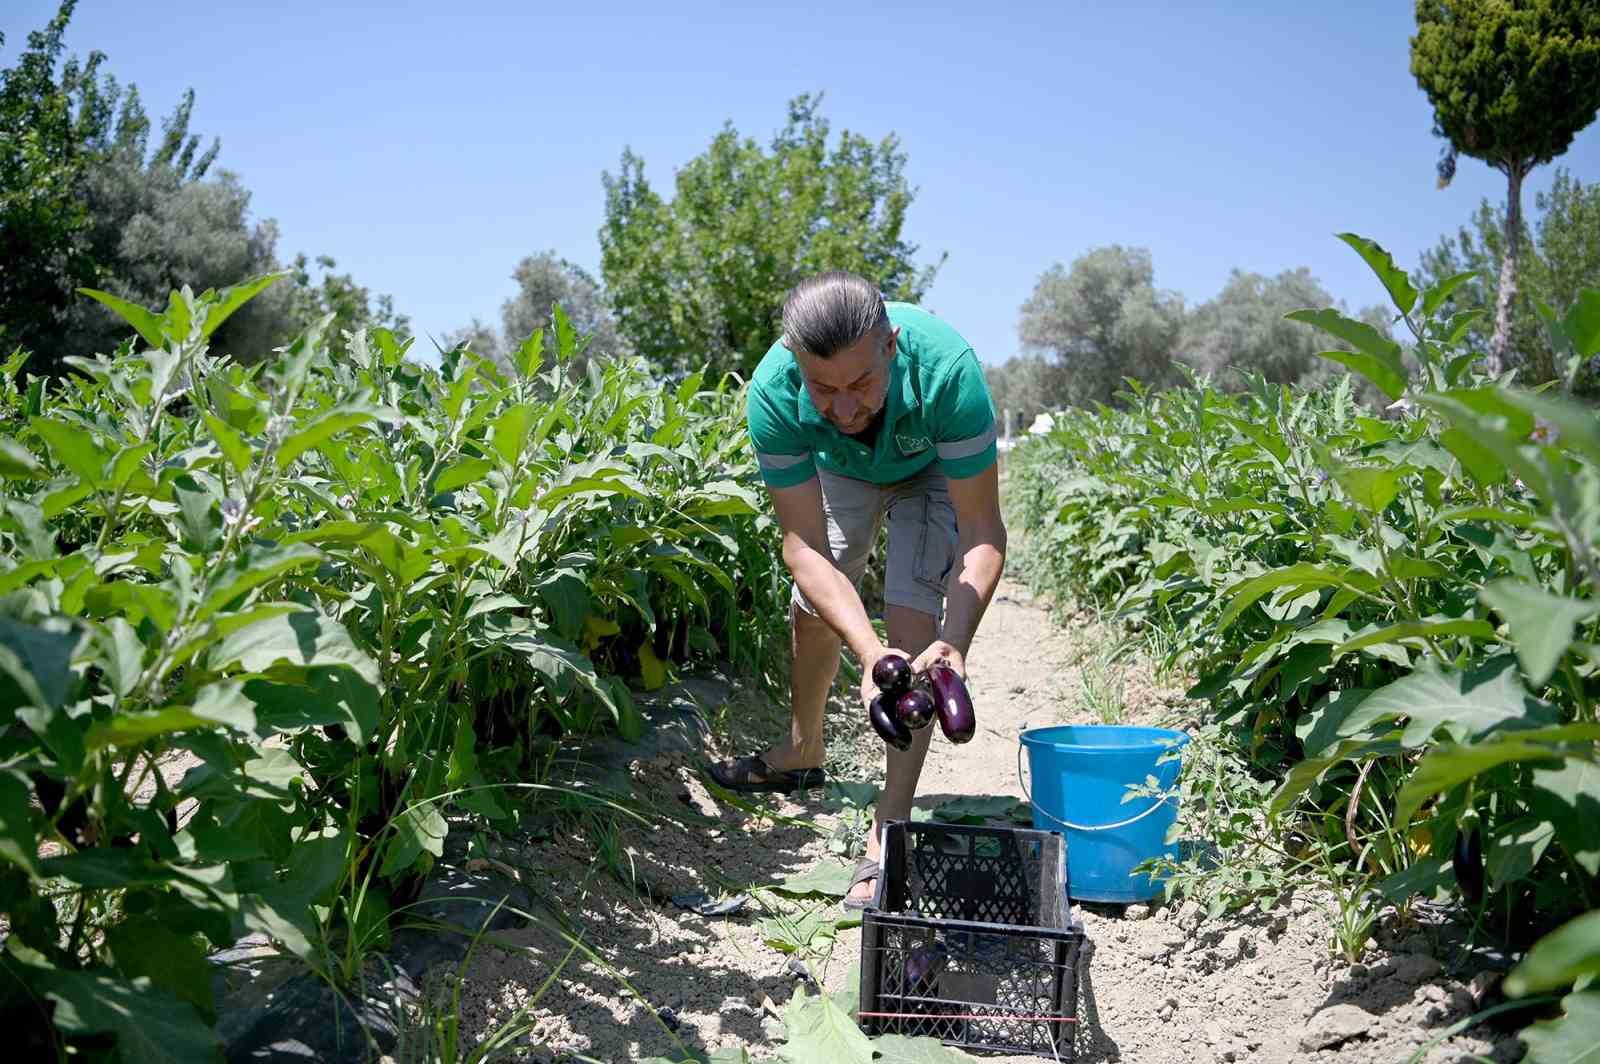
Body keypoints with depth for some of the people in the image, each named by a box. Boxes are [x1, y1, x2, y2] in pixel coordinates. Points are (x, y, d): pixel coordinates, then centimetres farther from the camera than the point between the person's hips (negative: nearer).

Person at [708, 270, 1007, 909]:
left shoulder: (946, 368, -44)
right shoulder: (774, 391, -39)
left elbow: (983, 534, -37)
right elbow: (803, 545, -35)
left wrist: (955, 643, -53)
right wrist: (868, 653, -49)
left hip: (937, 467, -2)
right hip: (838, 468, 3)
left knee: (913, 615, -20)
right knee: (813, 606, 13)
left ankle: (890, 828, -14)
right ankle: (802, 753, 41)